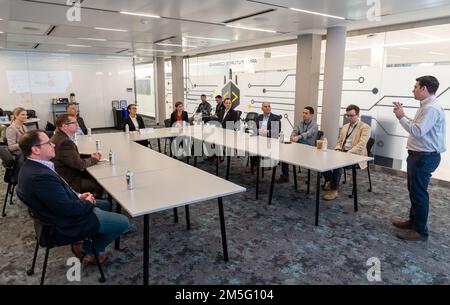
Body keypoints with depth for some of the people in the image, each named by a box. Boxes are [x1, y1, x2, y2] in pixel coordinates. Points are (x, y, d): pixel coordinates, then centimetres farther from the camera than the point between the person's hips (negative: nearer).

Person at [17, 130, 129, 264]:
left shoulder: (30, 167, -1)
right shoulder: (41, 176, -34)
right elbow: (68, 209, -30)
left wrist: (78, 196, 0)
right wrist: (88, 202, -11)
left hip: (58, 214, 10)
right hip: (66, 226, -10)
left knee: (105, 205, 26)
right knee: (123, 222, -3)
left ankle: (90, 246, 23)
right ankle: (87, 250, 12)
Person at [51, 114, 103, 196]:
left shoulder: (59, 137, 6)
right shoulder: (64, 142, -27)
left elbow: (74, 156, 17)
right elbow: (79, 164, -24)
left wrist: (90, 156, 2)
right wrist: (94, 159, -5)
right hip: (69, 181, -11)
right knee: (100, 185, -9)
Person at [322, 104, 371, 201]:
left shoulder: (365, 127, -4)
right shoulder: (345, 126, 20)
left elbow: (361, 145, -15)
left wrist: (348, 153, -26)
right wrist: (337, 149, -1)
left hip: (355, 155, -6)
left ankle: (334, 190, -23)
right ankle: (329, 181, -2)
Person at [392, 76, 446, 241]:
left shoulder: (431, 109, -20)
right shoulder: (426, 106, 14)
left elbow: (417, 131, -27)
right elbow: (417, 126, 15)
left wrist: (401, 117, -17)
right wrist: (402, 114, 8)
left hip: (424, 157, -11)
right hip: (419, 155, 11)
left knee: (418, 192, -3)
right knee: (414, 190, 20)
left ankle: (420, 231, 9)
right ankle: (413, 221, 34)